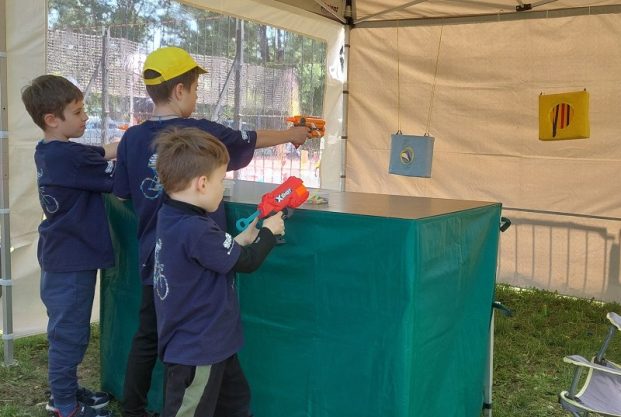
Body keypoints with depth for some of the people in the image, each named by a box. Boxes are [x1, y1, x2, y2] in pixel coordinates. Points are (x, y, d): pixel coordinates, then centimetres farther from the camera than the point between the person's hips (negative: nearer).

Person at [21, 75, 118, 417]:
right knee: (69, 333, 4)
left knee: (68, 330, 21)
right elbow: (115, 178, -15)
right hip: (72, 260, -9)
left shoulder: (48, 152, 7)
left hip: (62, 256, 10)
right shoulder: (68, 157, -23)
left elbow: (101, 154, 10)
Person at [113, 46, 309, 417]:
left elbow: (123, 192, 10)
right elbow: (252, 140, 4)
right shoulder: (201, 133, -12)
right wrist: (291, 134, 21)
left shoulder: (132, 138, -1)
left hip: (154, 258, 5)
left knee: (148, 337, 16)